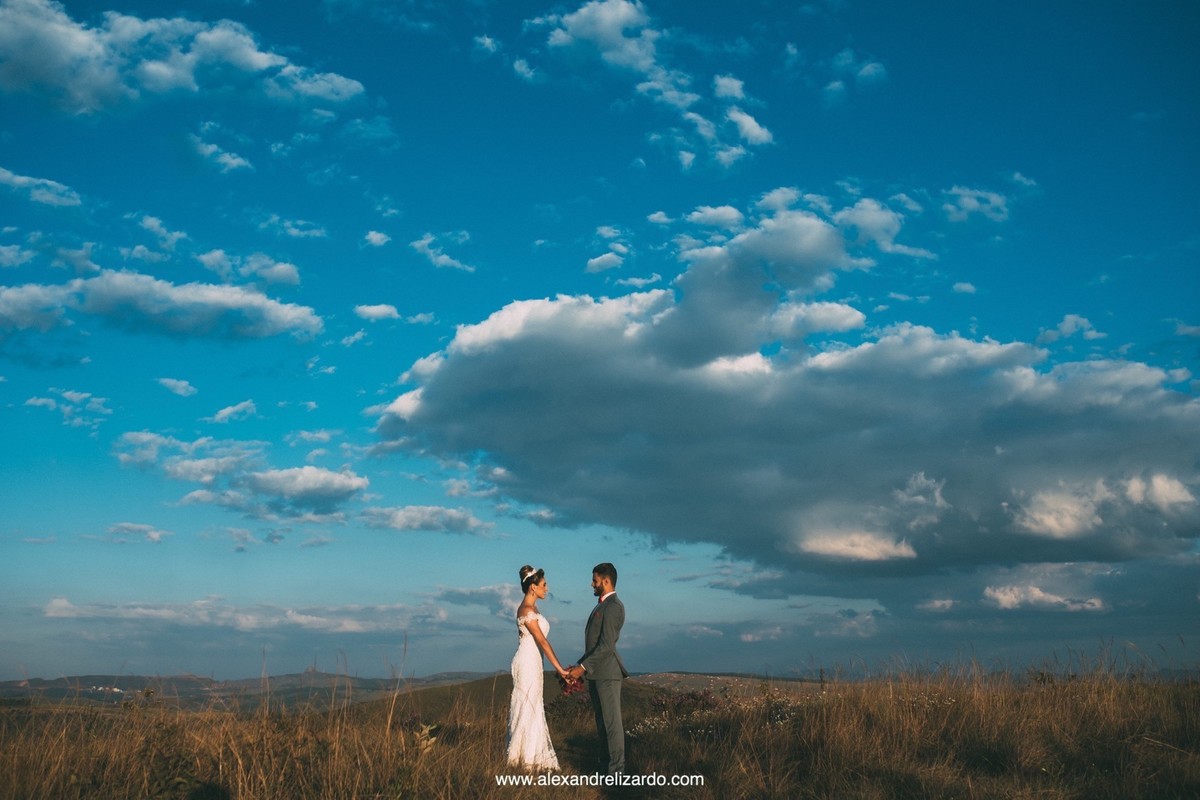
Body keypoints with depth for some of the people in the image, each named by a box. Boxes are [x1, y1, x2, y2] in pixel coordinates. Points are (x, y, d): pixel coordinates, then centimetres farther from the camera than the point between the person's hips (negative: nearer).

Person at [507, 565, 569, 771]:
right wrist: (559, 668, -20)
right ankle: (525, 759, 6)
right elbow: (542, 641, -20)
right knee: (527, 710, -2)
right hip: (527, 663, -10)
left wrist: (557, 667, 12)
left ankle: (531, 757, 21)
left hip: (532, 664, 10)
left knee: (532, 710, 13)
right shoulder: (527, 610, -17)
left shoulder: (533, 609, 12)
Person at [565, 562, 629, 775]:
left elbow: (606, 645, -19)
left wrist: (583, 667, -18)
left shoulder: (613, 607, -13)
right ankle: (607, 765, 18)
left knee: (612, 722, -5)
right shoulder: (601, 606, 19)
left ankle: (616, 772, -1)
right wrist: (578, 666, 18)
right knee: (602, 722, 12)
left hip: (607, 673, -10)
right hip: (596, 674, 10)